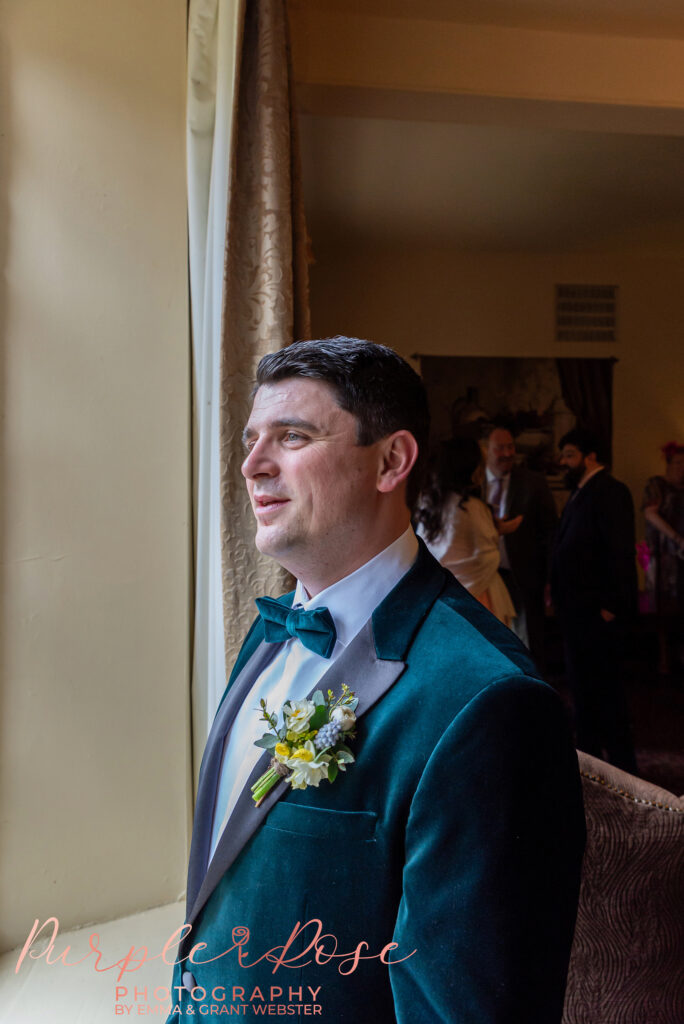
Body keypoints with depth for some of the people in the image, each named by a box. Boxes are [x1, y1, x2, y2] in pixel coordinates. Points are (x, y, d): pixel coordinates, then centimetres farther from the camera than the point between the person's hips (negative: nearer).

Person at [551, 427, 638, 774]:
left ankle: (622, 767, 12)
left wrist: (611, 606, -21)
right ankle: (589, 754, 30)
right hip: (577, 608, 9)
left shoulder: (609, 492, -13)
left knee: (603, 687, -1)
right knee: (581, 684, 17)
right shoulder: (580, 493, 15)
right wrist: (558, 594, 14)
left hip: (599, 611, -9)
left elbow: (621, 553, -19)